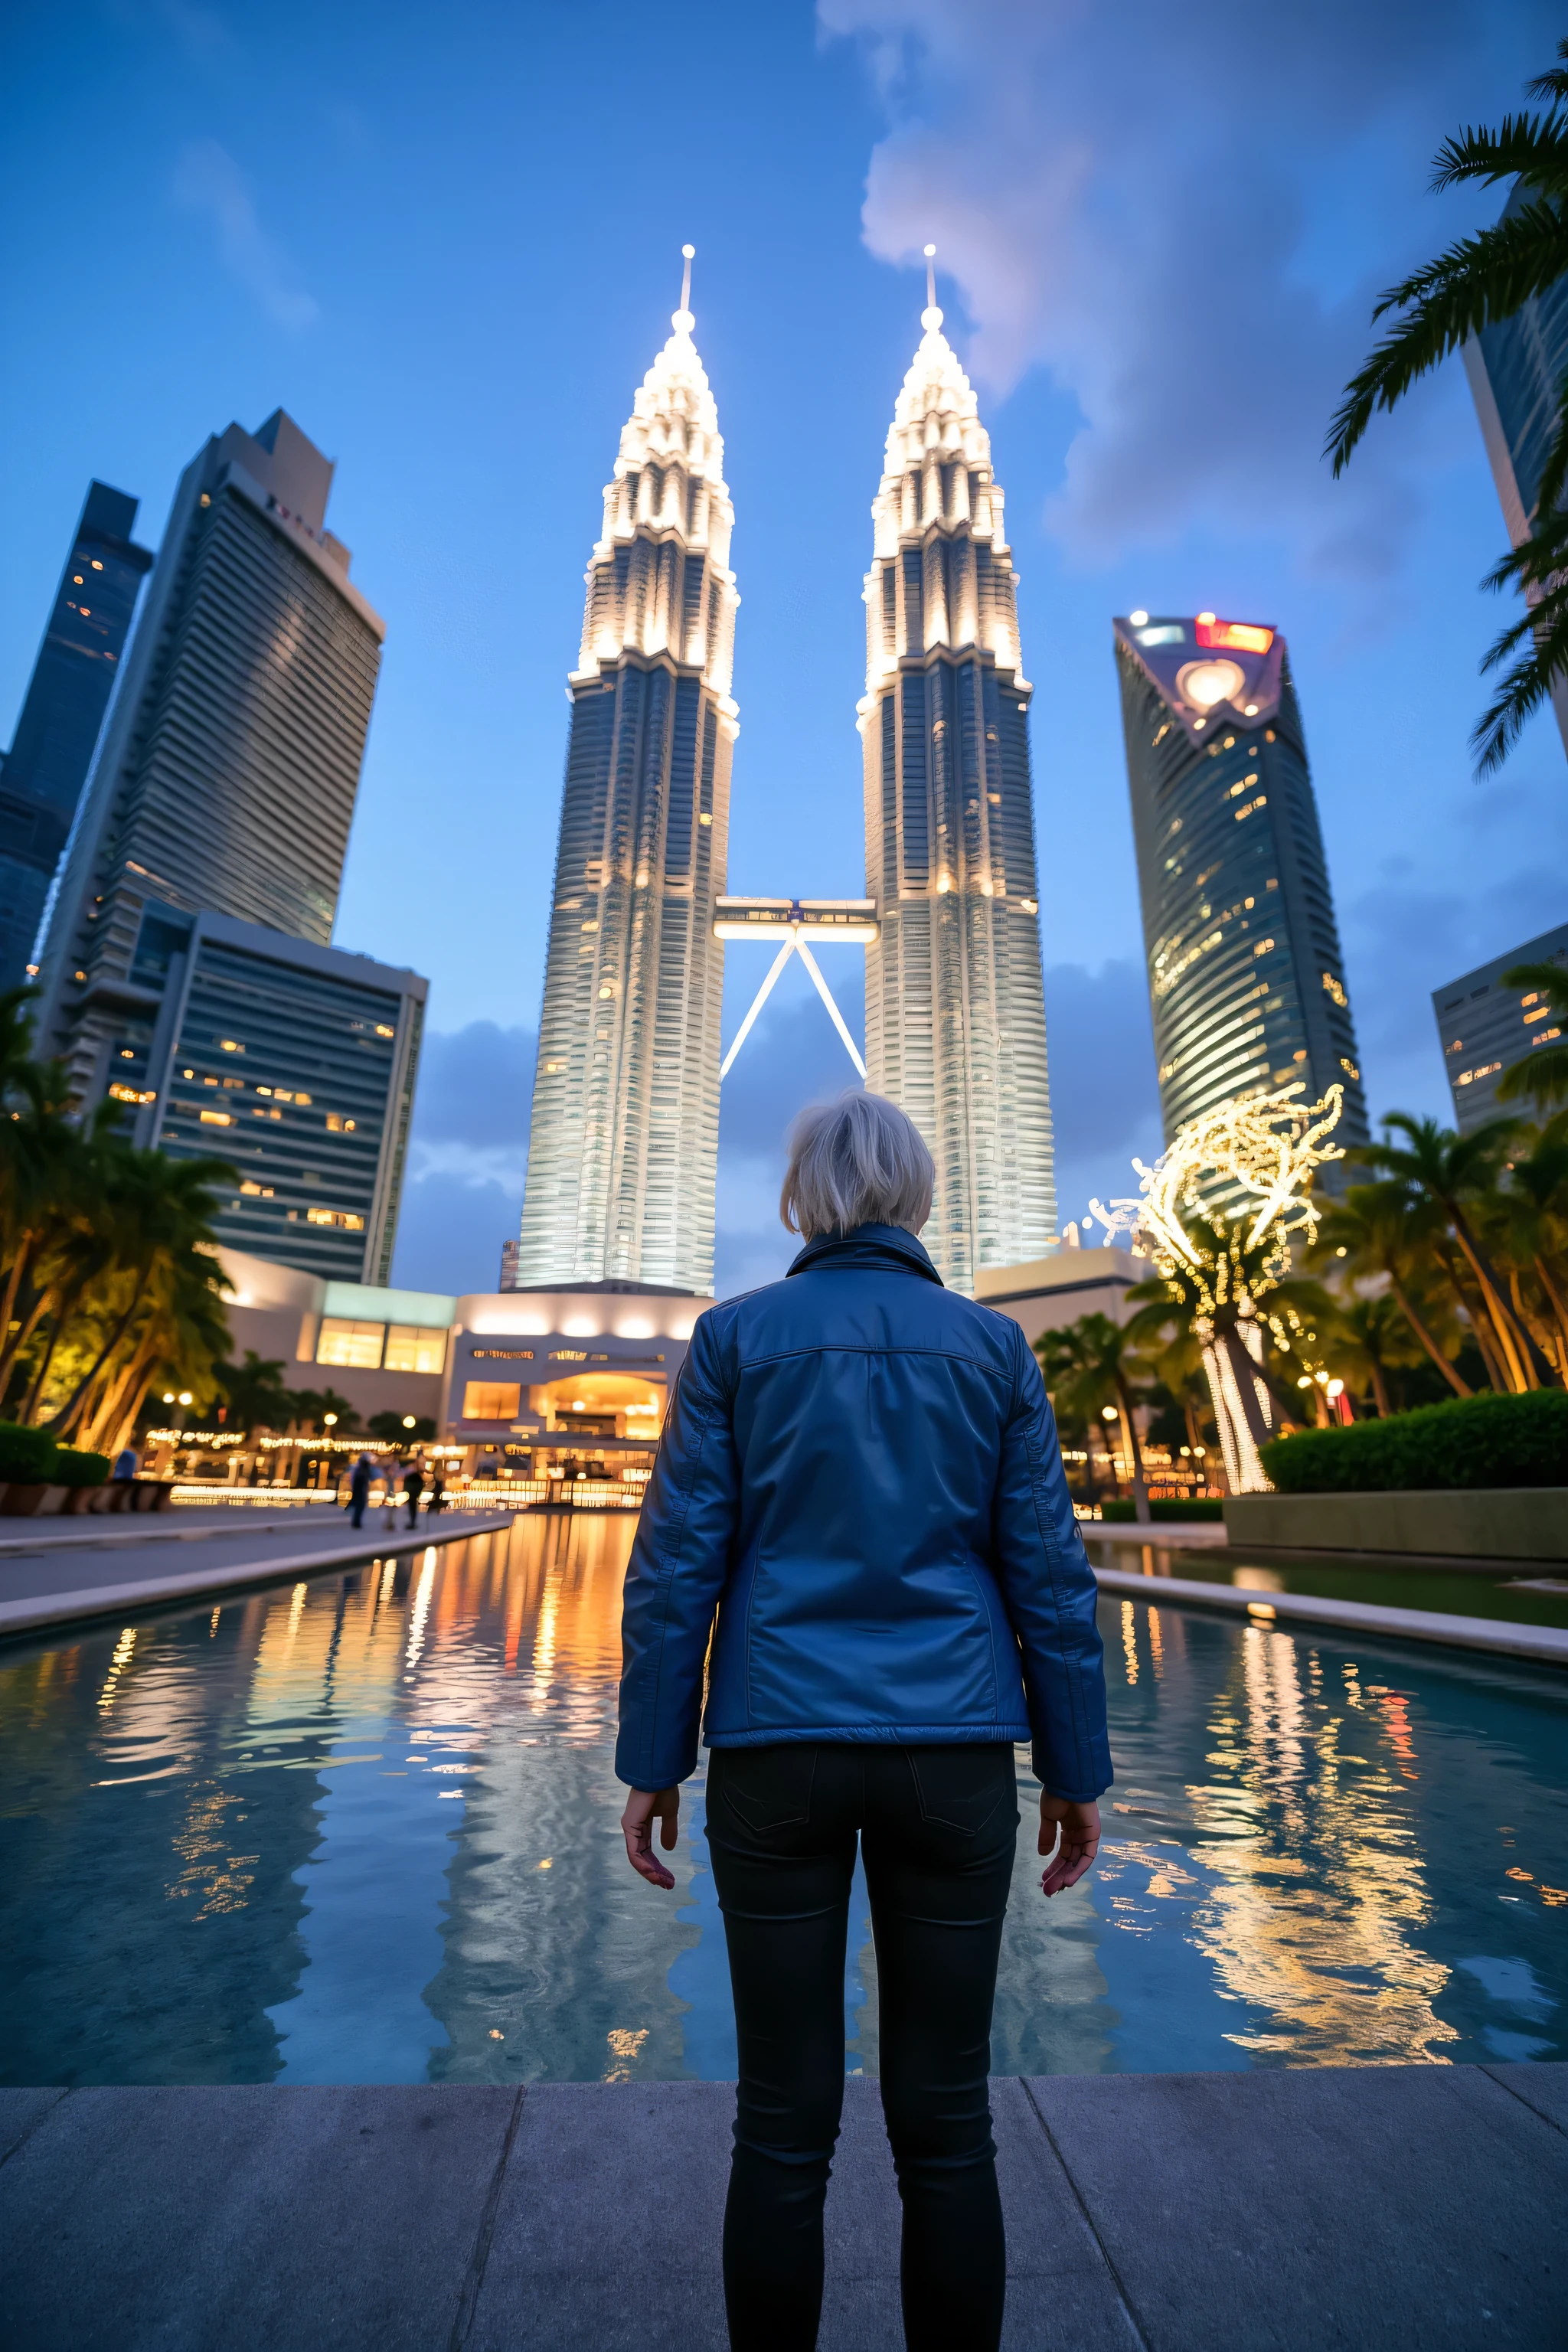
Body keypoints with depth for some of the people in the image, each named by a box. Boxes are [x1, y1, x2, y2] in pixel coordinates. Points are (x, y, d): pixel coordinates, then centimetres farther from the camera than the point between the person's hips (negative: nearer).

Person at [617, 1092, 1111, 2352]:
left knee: (785, 2119, 14)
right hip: (951, 1753, 1)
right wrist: (1077, 1769, 8)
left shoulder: (734, 1336, -3)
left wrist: (653, 1761, 2)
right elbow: (1048, 1571, 0)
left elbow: (678, 1560, -6)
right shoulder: (994, 1345, 0)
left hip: (780, 1750, 0)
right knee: (945, 2119, 15)